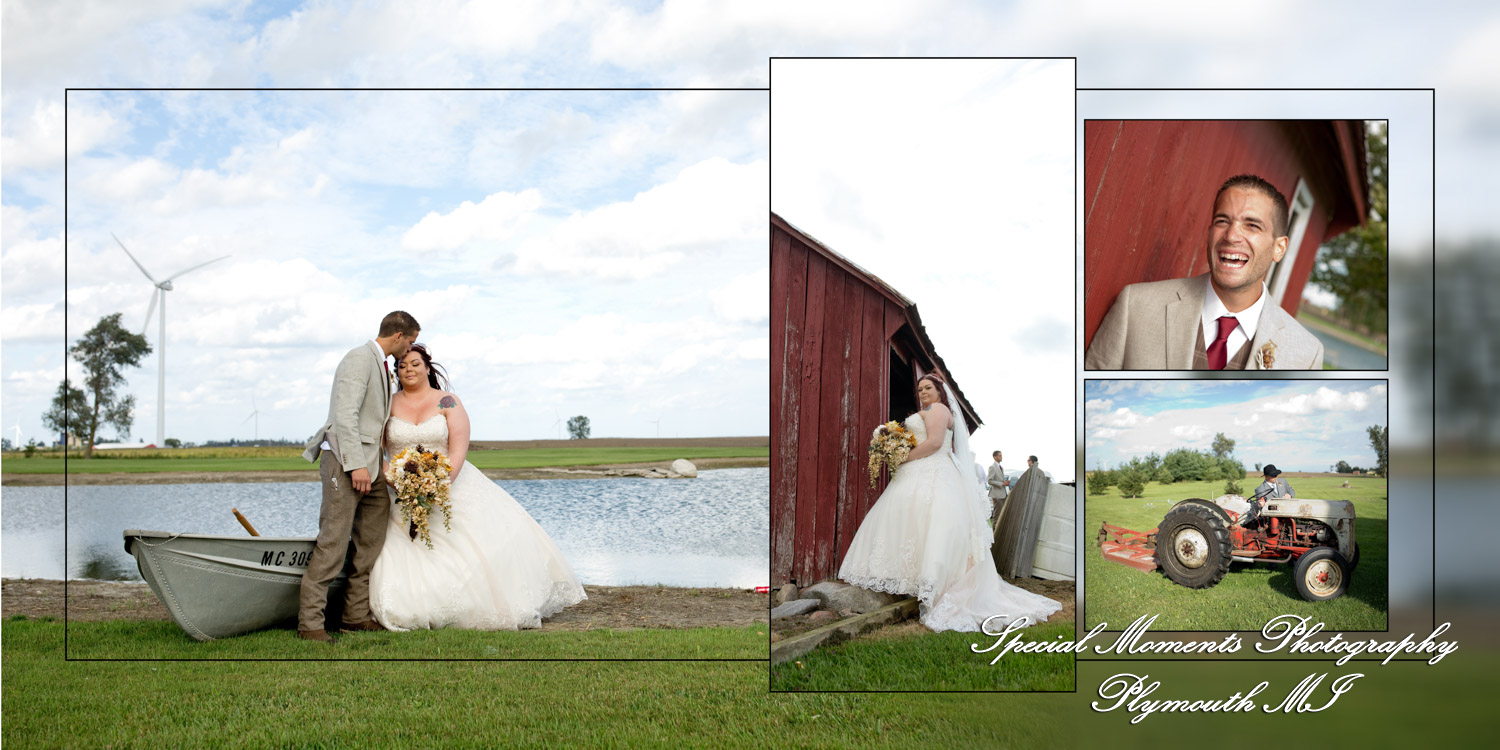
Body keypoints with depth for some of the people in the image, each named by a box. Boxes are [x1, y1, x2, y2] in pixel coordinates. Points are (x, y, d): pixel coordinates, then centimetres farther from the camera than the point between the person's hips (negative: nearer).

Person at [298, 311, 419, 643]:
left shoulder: (381, 366, 20)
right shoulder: (359, 358, -10)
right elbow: (345, 414, -19)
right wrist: (356, 465, -23)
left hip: (368, 464, 10)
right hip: (345, 461, -10)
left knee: (372, 542, 8)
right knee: (334, 542, -12)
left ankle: (357, 614, 14)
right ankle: (310, 621, -9)